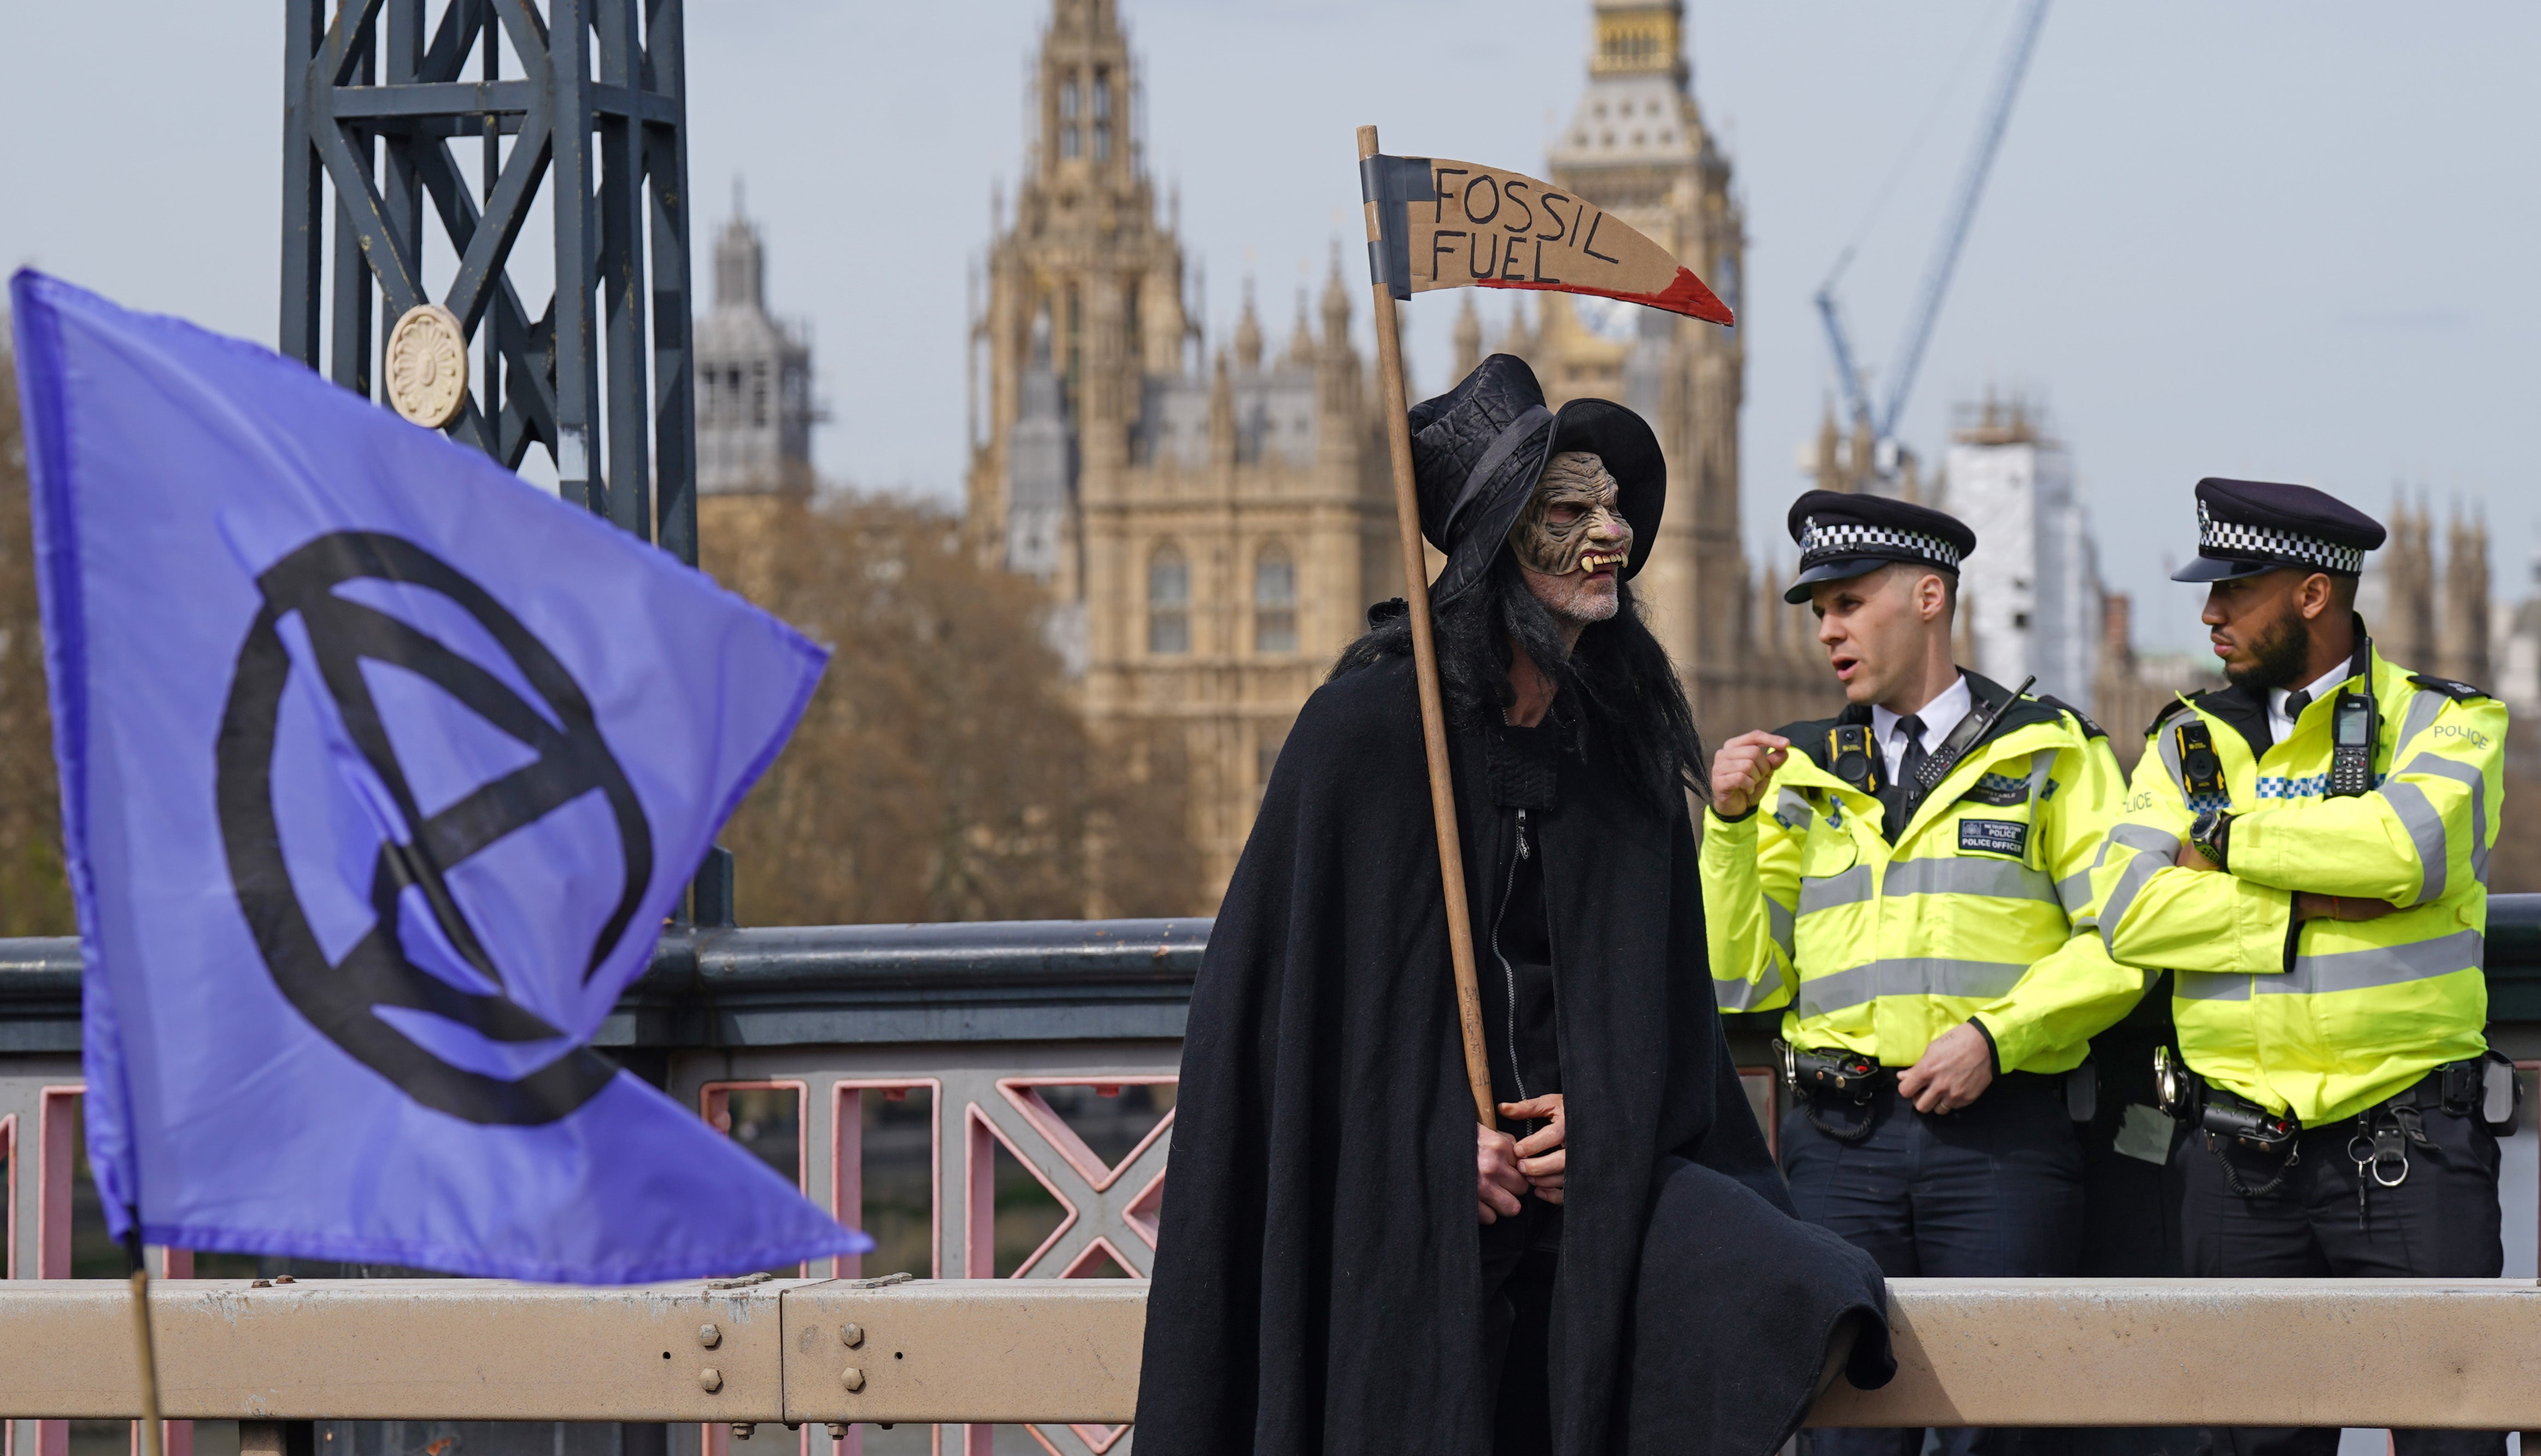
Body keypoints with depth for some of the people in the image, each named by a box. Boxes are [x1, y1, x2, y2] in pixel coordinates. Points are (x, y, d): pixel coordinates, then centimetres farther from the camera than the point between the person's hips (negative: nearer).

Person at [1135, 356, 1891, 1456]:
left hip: (1596, 1154, 3)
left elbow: (1660, 981, 14)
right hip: (1400, 1179, -3)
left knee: (1782, 1295, -23)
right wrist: (1441, 1139, -10)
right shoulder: (1372, 720, -5)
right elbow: (1298, 966, -5)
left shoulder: (1623, 729, 10)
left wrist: (1605, 1110, -5)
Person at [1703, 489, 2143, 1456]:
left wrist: (1996, 1035, -11)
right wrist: (1731, 824, 2)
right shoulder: (1803, 777, 18)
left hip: (2001, 1134, -3)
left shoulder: (2049, 752, 8)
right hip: (1840, 1145, 3)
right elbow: (1744, 977, 13)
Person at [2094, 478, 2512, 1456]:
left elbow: (2403, 844, -20)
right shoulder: (2190, 741, 11)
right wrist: (2322, 908, -12)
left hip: (2409, 1151, -3)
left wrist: (2229, 839, -7)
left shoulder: (2448, 723, 2)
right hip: (2239, 1153, 3)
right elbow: (2131, 913, -4)